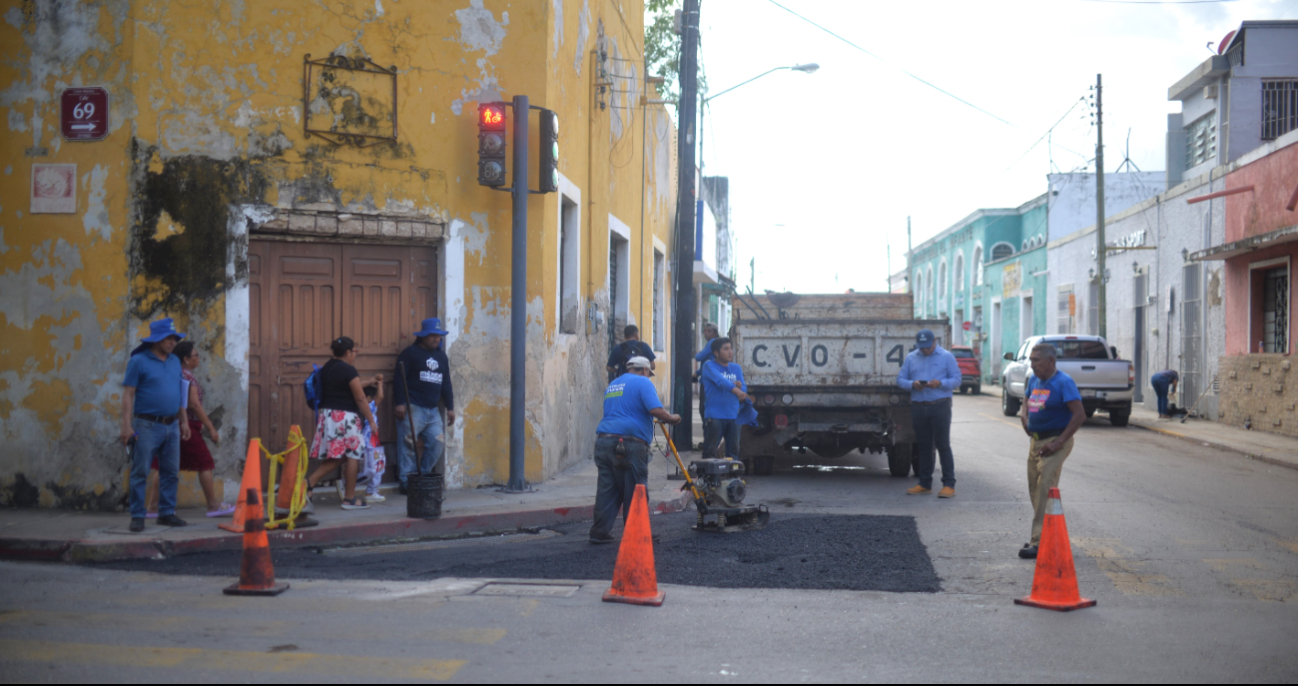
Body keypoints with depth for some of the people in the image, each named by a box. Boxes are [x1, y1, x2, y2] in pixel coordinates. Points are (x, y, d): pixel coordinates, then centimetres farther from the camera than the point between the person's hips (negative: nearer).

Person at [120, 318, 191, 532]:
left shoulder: (175, 362, 13)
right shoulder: (139, 361, -6)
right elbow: (128, 395, -9)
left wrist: (184, 421, 15)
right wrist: (126, 425, -16)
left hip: (172, 426, 6)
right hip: (147, 425, -6)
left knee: (170, 472, 8)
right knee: (140, 472, -2)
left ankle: (167, 513, 16)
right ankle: (137, 516, 3)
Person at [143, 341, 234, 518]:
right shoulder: (186, 375, -12)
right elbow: (194, 404, -16)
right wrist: (211, 428, -12)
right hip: (188, 425, -8)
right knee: (205, 464, 1)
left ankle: (153, 507, 7)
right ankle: (213, 505, 5)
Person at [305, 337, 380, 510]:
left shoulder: (326, 368, 13)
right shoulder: (349, 371, -13)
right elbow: (360, 399, -12)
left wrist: (367, 383, 36)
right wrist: (371, 421, -4)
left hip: (327, 415, 8)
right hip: (345, 417, -8)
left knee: (334, 458, 13)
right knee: (353, 456, 3)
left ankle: (308, 483, -3)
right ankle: (350, 498, 7)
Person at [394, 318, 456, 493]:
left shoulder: (441, 356, 18)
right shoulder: (410, 353, -2)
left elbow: (446, 384, 21)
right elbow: (399, 379, -9)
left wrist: (450, 407, 16)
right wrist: (400, 403, -18)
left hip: (432, 410, 7)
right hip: (412, 408, -6)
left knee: (437, 444, 0)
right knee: (408, 444, -8)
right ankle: (406, 482, -3)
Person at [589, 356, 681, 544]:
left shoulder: (612, 385, 25)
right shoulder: (643, 383, -1)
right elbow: (656, 410, -15)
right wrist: (672, 418, 2)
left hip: (604, 442, 7)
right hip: (630, 444, -7)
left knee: (607, 490, 9)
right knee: (634, 493, 2)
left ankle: (600, 532, 7)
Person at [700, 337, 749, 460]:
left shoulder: (736, 368, 15)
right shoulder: (709, 366, -3)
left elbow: (744, 390, 10)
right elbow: (719, 380, -23)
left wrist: (740, 386, -14)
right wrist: (735, 389, -39)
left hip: (733, 416, 6)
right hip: (714, 416, -6)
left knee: (733, 451, 9)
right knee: (710, 451, -7)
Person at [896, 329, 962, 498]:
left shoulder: (946, 357, 3)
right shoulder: (911, 358, 12)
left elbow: (956, 380, 0)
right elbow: (900, 379, 9)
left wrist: (940, 383, -18)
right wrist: (912, 384, -12)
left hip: (940, 406, -3)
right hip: (918, 407, 4)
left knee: (943, 445, -5)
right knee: (923, 446, 9)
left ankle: (949, 485, -3)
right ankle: (925, 484, 16)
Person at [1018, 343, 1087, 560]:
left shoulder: (1063, 382, -14)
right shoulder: (1034, 380, 10)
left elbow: (1080, 415, -20)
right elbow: (1027, 401, 30)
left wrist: (1059, 442, -22)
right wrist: (1024, 415, 7)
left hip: (1054, 441, -9)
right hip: (1036, 441, 9)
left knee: (1045, 490, -14)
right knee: (1035, 489, 12)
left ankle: (1039, 542, -14)